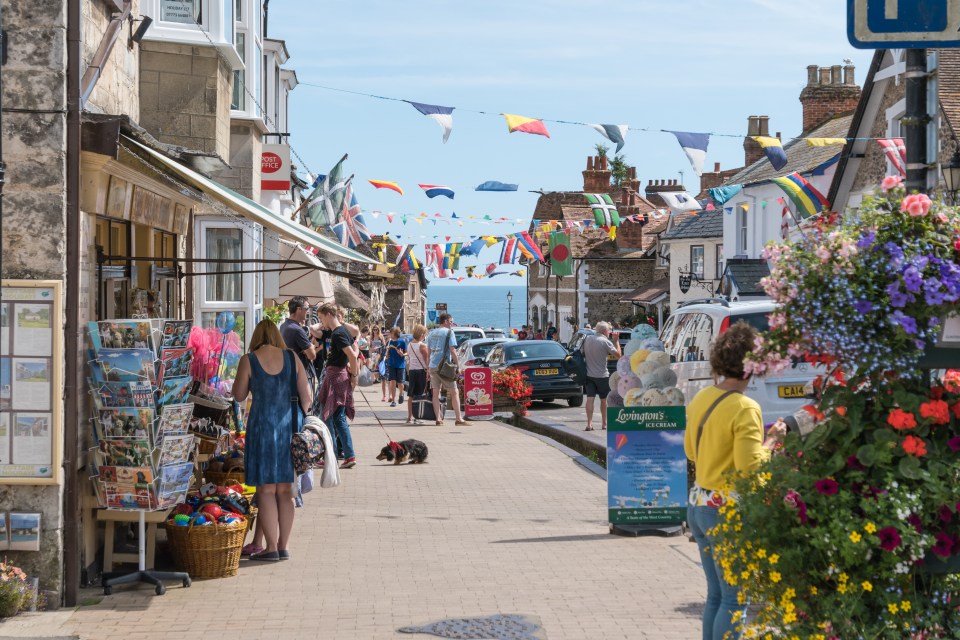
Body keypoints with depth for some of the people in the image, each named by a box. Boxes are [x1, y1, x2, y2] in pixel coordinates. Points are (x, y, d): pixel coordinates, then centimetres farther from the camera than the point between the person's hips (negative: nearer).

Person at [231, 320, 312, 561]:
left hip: (262, 426, -3)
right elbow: (306, 397, 3)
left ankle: (271, 547, 0)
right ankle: (284, 546, 12)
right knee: (285, 489, 10)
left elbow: (239, 396, 4)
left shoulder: (248, 361, -5)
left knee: (266, 489, 2)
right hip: (289, 426, 3)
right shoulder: (292, 358, 2)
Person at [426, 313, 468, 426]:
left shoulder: (431, 333, 15)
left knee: (436, 393, 9)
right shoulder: (449, 332, -5)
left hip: (432, 366, 6)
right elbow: (452, 350, -11)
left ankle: (438, 418, 6)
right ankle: (459, 419, -4)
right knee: (454, 392, -1)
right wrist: (456, 364, -4)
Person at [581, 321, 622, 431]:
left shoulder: (587, 339, 4)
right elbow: (618, 354, -9)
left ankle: (589, 424, -13)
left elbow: (582, 352, 17)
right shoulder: (606, 342, -12)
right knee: (603, 399, 13)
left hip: (589, 374, 3)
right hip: (602, 375, -3)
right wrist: (616, 341, 2)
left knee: (590, 399, -3)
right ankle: (604, 423, 21)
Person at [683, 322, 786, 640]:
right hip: (726, 512, -8)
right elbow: (751, 468, -22)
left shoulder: (700, 399, 6)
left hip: (698, 504, 8)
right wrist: (771, 440, -7)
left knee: (716, 593, 19)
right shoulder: (744, 408, -19)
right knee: (735, 598, 2)